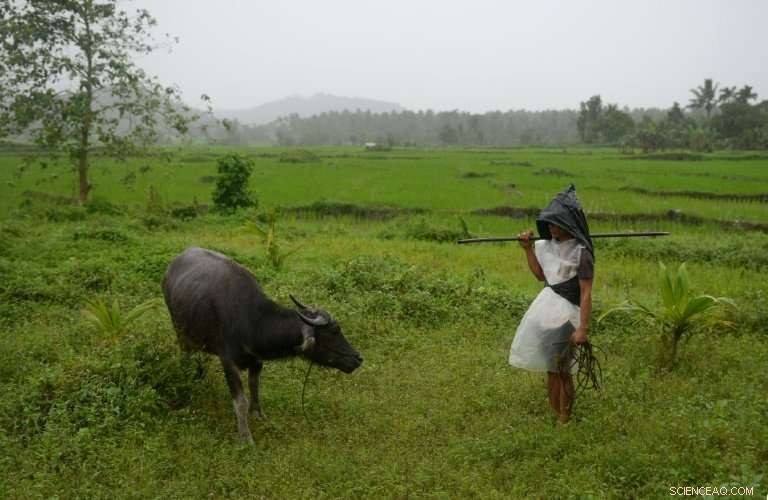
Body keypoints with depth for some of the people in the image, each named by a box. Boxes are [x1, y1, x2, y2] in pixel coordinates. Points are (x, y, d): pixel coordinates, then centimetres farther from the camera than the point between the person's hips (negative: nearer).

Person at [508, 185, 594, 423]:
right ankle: (554, 414, 30)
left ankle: (563, 420, 16)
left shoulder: (580, 252, -18)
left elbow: (586, 293, -19)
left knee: (561, 369, 1)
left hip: (566, 311, -7)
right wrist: (528, 249, 9)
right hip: (547, 305, 7)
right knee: (551, 367, 17)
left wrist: (582, 328, -22)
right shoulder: (549, 245, 4)